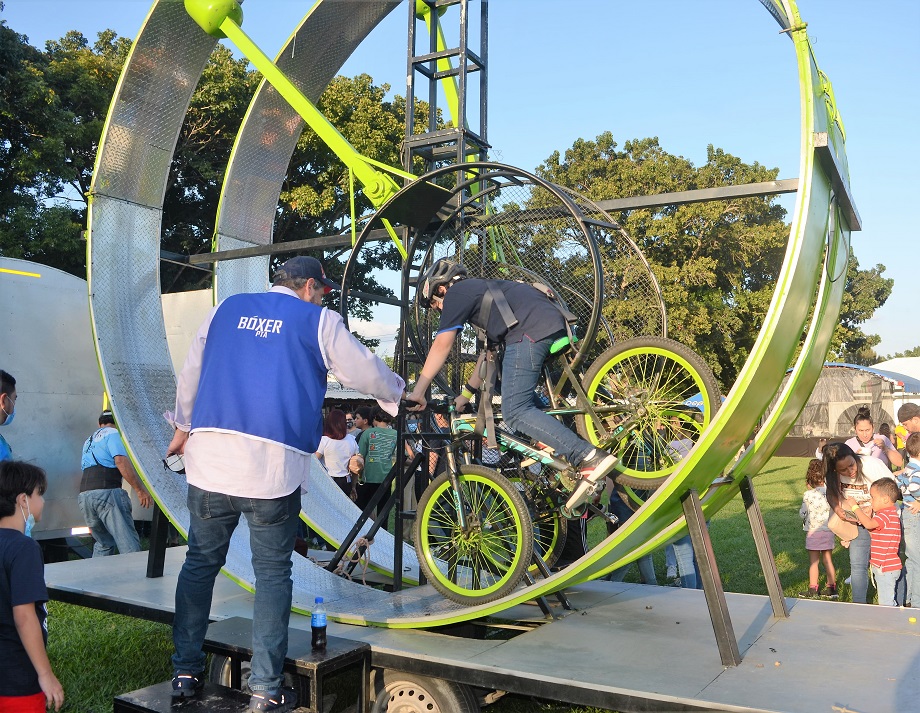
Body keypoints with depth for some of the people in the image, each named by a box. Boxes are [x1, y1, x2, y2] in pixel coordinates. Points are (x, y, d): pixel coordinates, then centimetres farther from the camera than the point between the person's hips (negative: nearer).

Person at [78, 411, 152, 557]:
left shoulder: (89, 441, 29)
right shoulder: (113, 434, 4)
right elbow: (121, 460, -12)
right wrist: (140, 490, -15)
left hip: (84, 495, 8)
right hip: (106, 492, -8)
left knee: (103, 543, 19)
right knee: (129, 544, -11)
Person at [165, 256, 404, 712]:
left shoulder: (226, 309, 15)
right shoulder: (319, 321, 4)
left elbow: (191, 373, 19)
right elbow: (367, 373, 7)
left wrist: (184, 427, 31)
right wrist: (402, 395, 26)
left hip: (210, 453, 4)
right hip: (274, 464, -3)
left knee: (200, 563, 16)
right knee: (272, 574, 6)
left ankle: (185, 673, 23)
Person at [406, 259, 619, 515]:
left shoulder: (457, 293, 9)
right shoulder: (483, 292, 36)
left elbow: (442, 344, -2)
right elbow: (489, 353, 37)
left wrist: (418, 391, -1)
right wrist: (465, 395, 39)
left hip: (531, 332, -10)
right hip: (557, 328, 10)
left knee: (515, 413, -12)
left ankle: (590, 458, -23)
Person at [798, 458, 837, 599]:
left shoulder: (808, 495, -15)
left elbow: (802, 513, -7)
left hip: (813, 531, -3)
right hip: (829, 531, 3)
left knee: (813, 562, 5)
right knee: (828, 560, 15)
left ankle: (813, 590, 10)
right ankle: (831, 588, 22)